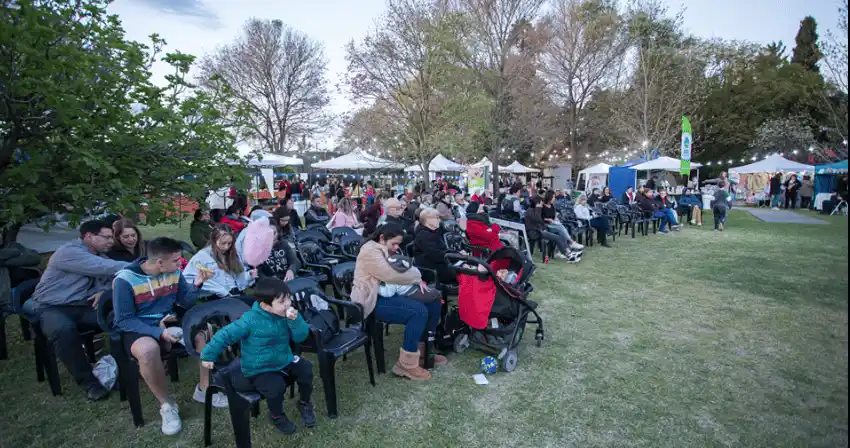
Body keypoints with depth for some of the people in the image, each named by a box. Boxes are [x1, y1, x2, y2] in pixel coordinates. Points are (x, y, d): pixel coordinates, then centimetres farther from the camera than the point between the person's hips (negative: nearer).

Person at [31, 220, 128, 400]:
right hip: (52, 308, -6)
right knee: (64, 330, -38)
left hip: (82, 306, 7)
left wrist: (104, 291, -9)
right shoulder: (69, 251, -17)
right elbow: (106, 267, -28)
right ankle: (88, 381, -24)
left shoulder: (99, 256, 11)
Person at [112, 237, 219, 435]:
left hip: (168, 322, 5)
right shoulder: (125, 280, -19)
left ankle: (203, 389, 1)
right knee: (148, 349, -39)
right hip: (137, 329, -5)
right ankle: (167, 404, -15)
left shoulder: (174, 272, -3)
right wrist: (158, 332, -27)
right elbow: (124, 320, -17)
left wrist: (196, 285, -16)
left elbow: (186, 304, 4)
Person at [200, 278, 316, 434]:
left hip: (284, 360, 5)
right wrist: (208, 355, -9)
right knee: (275, 387, -29)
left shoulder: (286, 314, -9)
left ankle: (305, 403, 19)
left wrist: (295, 320, -28)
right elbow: (225, 335, -16)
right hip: (260, 369, -5)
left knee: (306, 368, -14)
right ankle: (276, 416, 9)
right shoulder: (250, 320, -24)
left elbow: (301, 337, -12)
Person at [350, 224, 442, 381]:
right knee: (419, 311, -27)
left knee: (433, 300, 1)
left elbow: (404, 268, 14)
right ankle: (406, 364, -17)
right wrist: (417, 277, -12)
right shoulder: (370, 251, -16)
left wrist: (417, 280, -7)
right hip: (373, 300, -10)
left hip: (388, 293, 10)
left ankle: (423, 349, 13)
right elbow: (391, 275, -26)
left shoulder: (386, 250, 16)